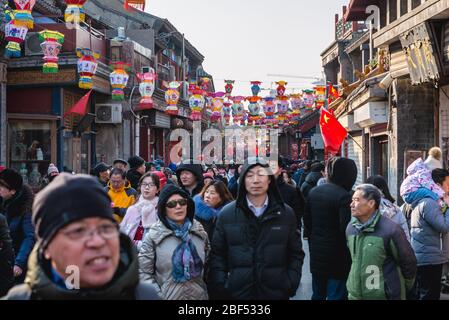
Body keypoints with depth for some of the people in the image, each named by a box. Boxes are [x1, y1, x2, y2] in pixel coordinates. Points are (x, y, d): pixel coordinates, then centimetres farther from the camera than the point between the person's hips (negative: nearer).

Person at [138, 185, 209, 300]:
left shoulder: (199, 231, 1)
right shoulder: (154, 236, -9)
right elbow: (144, 272, -8)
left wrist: (205, 290, 5)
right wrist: (159, 296, -13)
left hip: (199, 296, 3)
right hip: (168, 296, -3)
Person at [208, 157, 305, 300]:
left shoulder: (286, 213, 3)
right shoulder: (227, 214, 0)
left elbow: (296, 254, 7)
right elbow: (217, 254, 3)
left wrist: (291, 284, -4)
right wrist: (221, 286, -7)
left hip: (276, 292, 1)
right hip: (237, 292, 0)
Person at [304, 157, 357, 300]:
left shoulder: (313, 192, 5)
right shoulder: (343, 196, -18)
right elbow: (346, 228, -21)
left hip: (316, 256, 7)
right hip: (337, 258, -7)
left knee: (318, 295, 19)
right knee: (336, 295, 1)